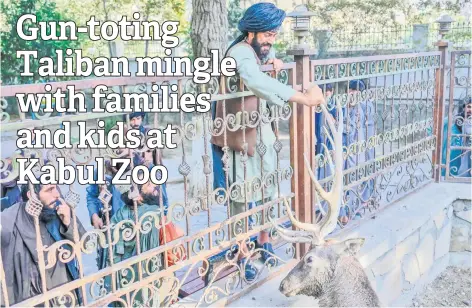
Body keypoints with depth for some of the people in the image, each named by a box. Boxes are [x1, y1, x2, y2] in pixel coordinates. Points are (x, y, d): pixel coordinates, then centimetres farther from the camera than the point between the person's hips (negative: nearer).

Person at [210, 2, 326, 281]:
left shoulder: (264, 49, 2)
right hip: (239, 134, -8)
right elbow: (259, 83, -45)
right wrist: (305, 98, -47)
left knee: (267, 188, 15)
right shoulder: (239, 53, -25)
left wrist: (276, 62, -6)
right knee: (240, 195, 2)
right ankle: (242, 253, 17)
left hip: (263, 130, 8)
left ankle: (264, 239, 35)